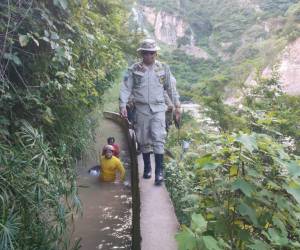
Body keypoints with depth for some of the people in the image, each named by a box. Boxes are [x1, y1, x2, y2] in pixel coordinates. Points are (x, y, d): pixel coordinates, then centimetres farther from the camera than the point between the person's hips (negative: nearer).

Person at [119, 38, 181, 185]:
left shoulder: (163, 68, 7)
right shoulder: (134, 69, 4)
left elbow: (171, 88, 12)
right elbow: (126, 88, 2)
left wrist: (177, 105, 10)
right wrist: (123, 105, -8)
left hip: (158, 108, -1)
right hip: (141, 109, 1)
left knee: (158, 138, -11)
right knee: (144, 140, 9)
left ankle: (159, 171, -6)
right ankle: (147, 168, 26)